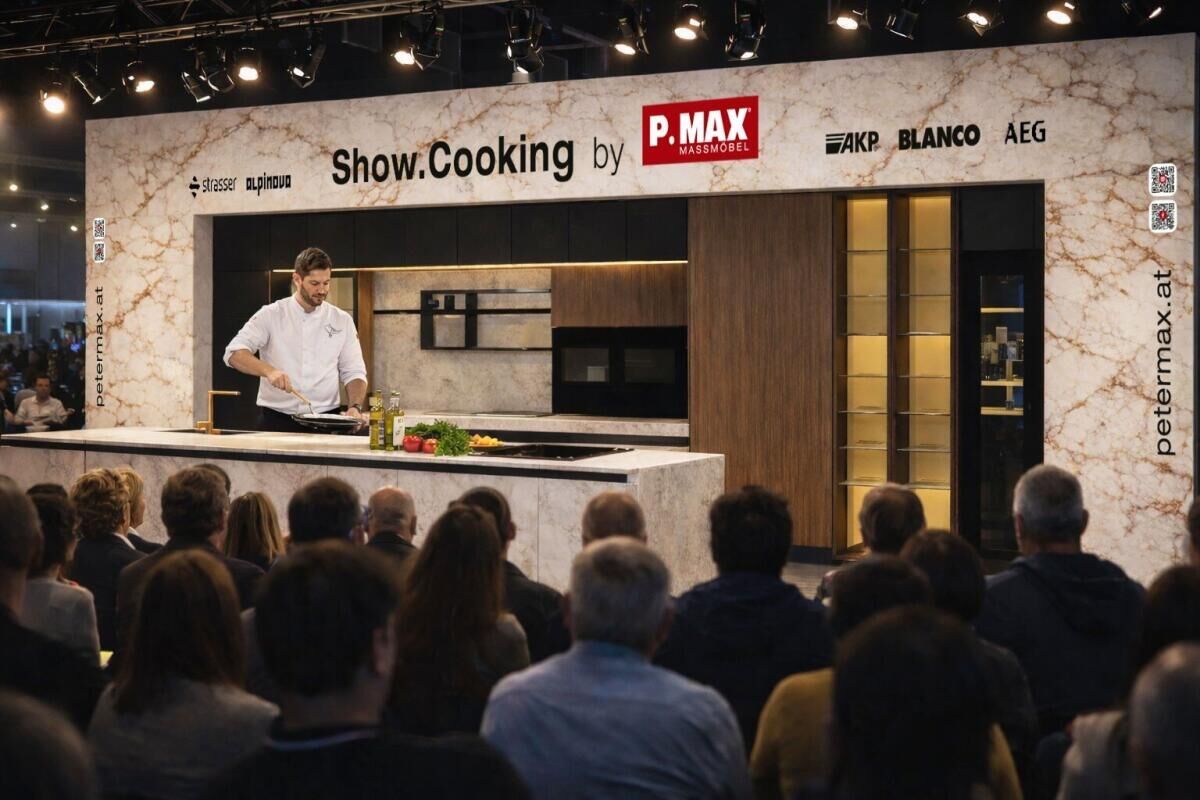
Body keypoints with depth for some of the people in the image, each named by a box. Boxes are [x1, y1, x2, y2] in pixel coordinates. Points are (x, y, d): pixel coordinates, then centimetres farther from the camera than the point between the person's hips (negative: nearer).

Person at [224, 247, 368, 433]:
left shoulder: (342, 321, 10)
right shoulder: (271, 315, 3)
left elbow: (354, 373, 10)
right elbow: (235, 353, -7)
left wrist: (356, 407, -8)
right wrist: (269, 371, -24)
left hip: (324, 423, 2)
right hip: (276, 421, -1)